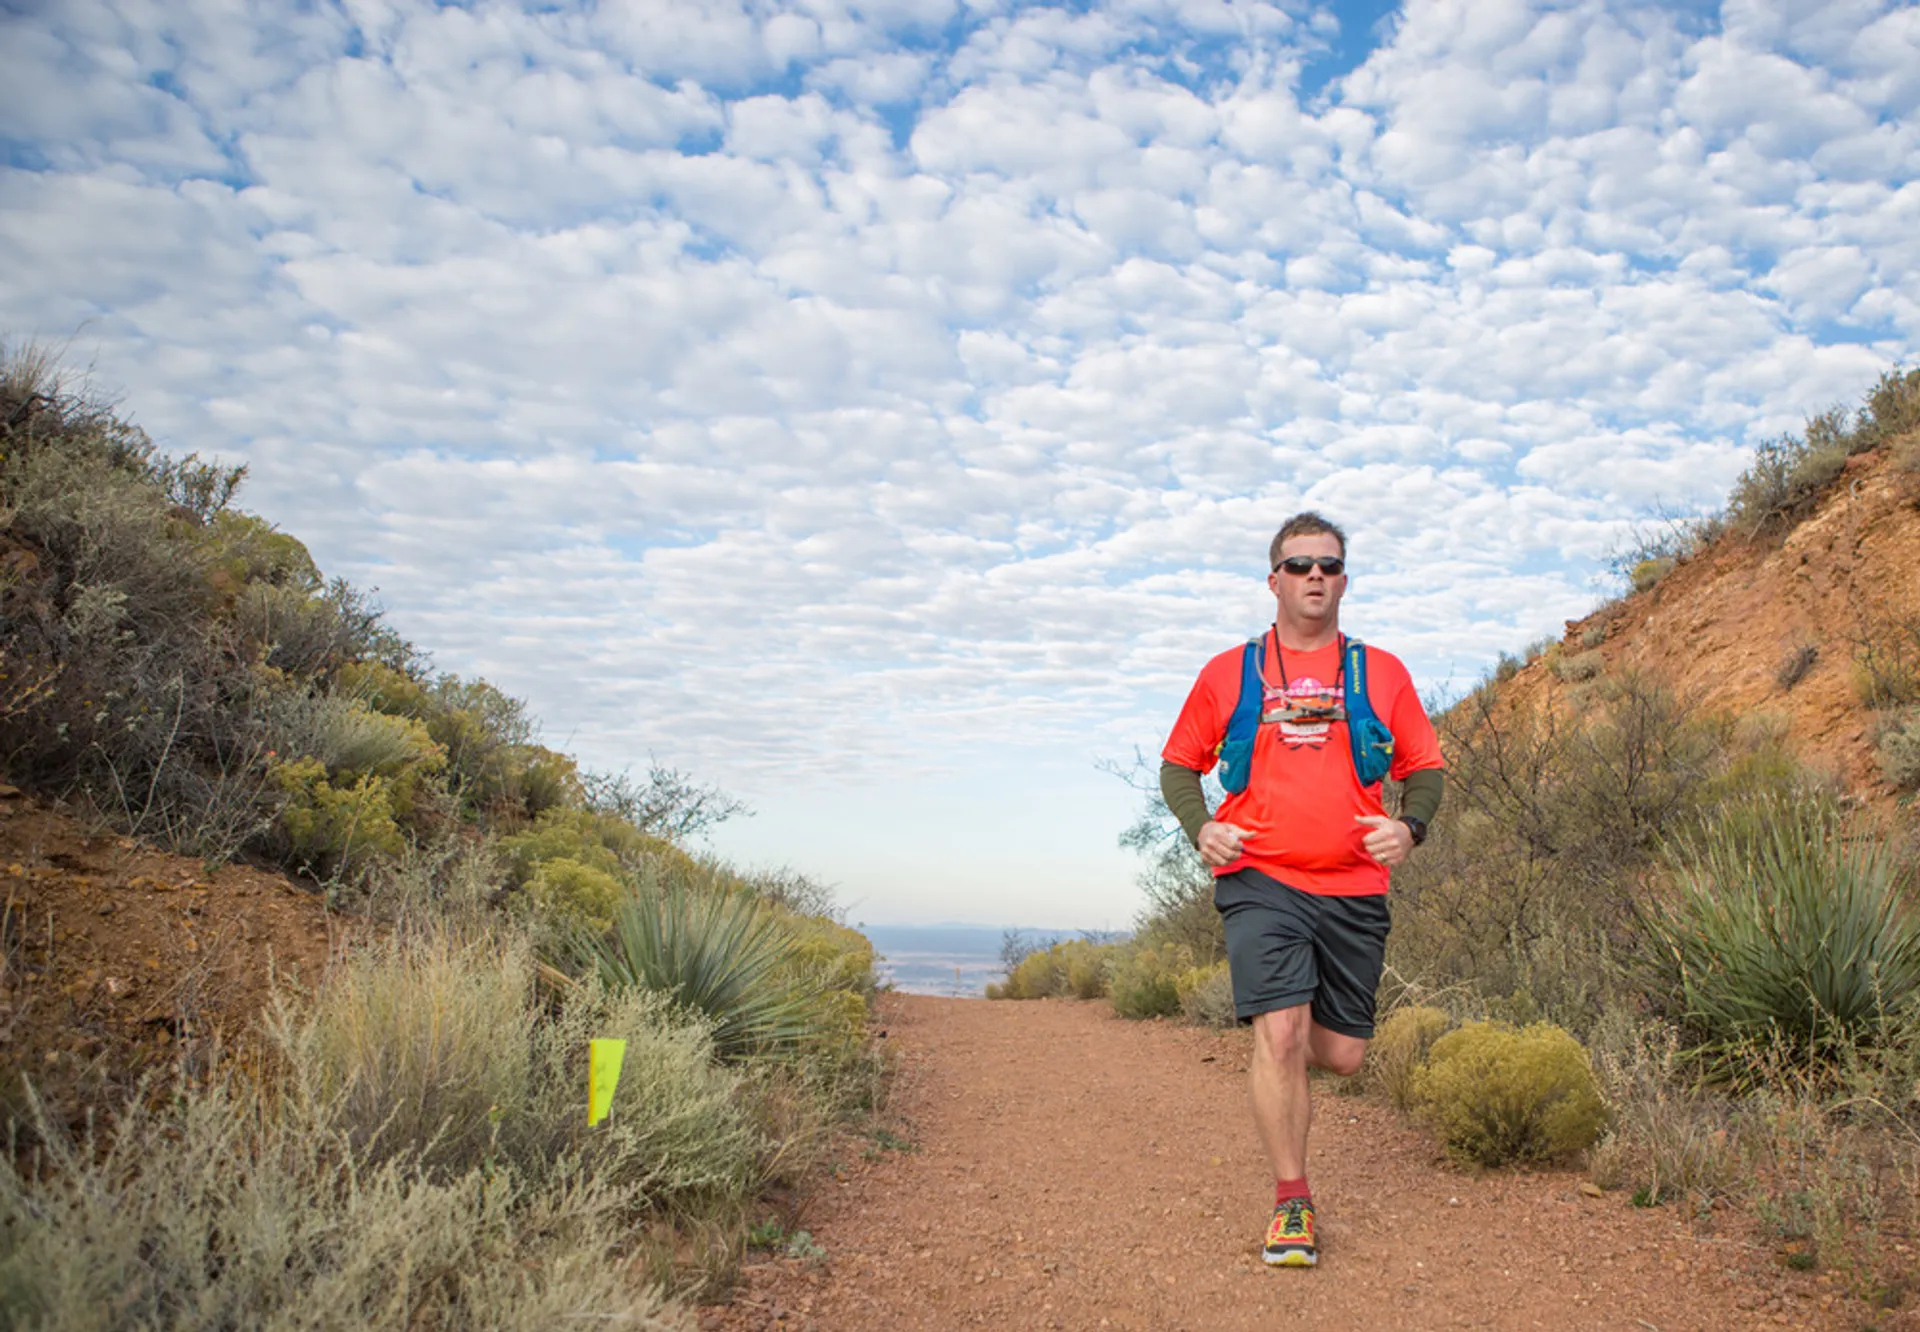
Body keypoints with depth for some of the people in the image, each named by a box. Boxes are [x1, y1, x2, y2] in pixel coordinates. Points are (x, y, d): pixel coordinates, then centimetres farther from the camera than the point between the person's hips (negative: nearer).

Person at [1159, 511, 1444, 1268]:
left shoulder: (1382, 673, 10)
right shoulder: (1228, 673, 7)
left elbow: (1425, 768, 14)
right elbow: (1179, 764, 13)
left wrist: (1409, 826, -6)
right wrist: (1199, 825, -5)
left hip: (1354, 889, 2)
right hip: (1261, 881, -2)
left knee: (1342, 1055, 7)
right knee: (1279, 1033, -15)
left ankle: (1282, 1056, 43)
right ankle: (1292, 1201, 1)